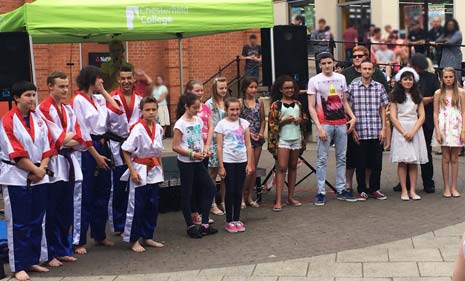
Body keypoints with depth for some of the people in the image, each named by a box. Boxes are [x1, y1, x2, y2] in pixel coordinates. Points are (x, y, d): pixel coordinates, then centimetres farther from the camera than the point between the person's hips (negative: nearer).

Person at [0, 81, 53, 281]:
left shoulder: (38, 118, 8)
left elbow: (47, 146, 7)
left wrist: (42, 169, -8)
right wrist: (35, 170, -12)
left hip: (39, 176, 6)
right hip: (16, 177, -6)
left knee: (36, 221, 12)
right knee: (19, 224, -1)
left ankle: (33, 261, 24)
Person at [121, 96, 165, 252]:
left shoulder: (158, 128, 3)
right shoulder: (138, 128, -15)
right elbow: (126, 150, -13)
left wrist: (160, 168, 12)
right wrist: (132, 171, -16)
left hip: (154, 171, 6)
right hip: (140, 170, -6)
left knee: (153, 205, 11)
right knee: (137, 206, 0)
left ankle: (147, 237, 24)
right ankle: (133, 240, 11)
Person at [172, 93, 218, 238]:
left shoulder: (198, 120, 6)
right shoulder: (180, 124, -13)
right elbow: (175, 147, -14)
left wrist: (203, 150, -1)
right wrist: (192, 154, -20)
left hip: (198, 162, 7)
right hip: (185, 163, -7)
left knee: (210, 188, 4)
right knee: (187, 194, 3)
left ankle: (204, 224, 13)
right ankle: (190, 226, 13)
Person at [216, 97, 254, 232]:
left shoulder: (244, 123, 4)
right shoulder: (222, 124, -4)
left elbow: (248, 145, 5)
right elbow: (219, 146, -5)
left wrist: (249, 163, 0)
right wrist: (221, 166, -9)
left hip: (242, 161, 3)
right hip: (228, 161, -2)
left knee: (238, 192, 7)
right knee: (230, 191, 3)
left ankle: (237, 219, 18)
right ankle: (229, 221, 12)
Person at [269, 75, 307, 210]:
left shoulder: (297, 104, 12)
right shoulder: (276, 105, -3)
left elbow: (303, 120, 20)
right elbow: (271, 124, -6)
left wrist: (300, 120, -1)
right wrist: (284, 121, -17)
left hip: (296, 138, 5)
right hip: (282, 139, -5)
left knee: (293, 167, 10)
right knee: (281, 168, -9)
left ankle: (291, 197, 18)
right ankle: (278, 201, -11)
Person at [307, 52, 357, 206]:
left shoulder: (341, 78, 11)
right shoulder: (314, 81, -1)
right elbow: (311, 107, -4)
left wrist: (353, 117, 2)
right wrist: (319, 127, -12)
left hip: (341, 123, 4)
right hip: (325, 124, -4)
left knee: (341, 158, 8)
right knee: (322, 159, -3)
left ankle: (341, 190, 17)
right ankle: (321, 193, 1)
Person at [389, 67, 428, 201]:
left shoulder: (417, 96, 11)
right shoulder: (395, 96, 4)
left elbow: (422, 116, 4)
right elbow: (393, 117, -2)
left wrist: (413, 131, -10)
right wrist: (404, 132, -10)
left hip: (415, 129, 2)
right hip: (400, 129, -2)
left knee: (414, 162, 1)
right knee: (402, 161, -4)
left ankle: (412, 190, 4)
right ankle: (404, 191, -1)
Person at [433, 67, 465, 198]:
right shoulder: (438, 93, 4)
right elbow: (435, 114, 2)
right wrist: (437, 132, -6)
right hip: (444, 126, 0)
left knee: (454, 158, 5)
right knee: (446, 158, 2)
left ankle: (454, 187, 11)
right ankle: (446, 188, 8)